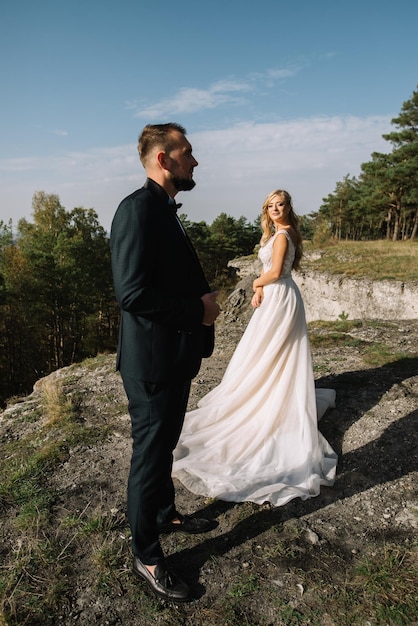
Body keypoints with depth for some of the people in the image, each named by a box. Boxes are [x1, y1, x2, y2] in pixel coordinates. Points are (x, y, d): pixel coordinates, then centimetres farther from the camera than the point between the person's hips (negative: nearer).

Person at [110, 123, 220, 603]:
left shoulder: (164, 209, 13)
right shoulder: (138, 208, -20)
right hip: (152, 361, -10)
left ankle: (165, 515, 48)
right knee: (149, 456, 7)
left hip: (175, 356, 10)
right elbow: (133, 292, -29)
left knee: (164, 446, 25)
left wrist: (203, 299, 4)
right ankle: (146, 557, 29)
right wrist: (199, 310, -19)